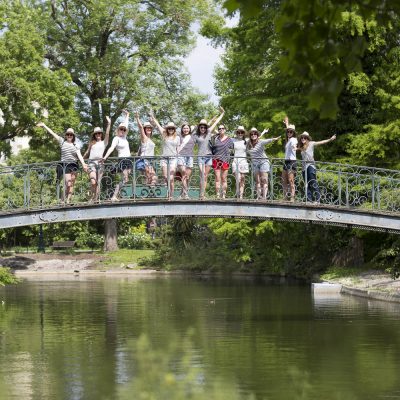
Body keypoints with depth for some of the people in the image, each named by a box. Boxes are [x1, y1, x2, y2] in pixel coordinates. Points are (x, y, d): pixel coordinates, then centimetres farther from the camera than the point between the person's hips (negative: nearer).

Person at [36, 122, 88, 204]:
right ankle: (62, 200, -3)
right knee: (68, 184, -14)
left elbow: (79, 156, 1)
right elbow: (52, 133, 10)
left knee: (72, 185, -2)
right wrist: (44, 125, 10)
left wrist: (83, 164, -15)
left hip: (74, 165, 3)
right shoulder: (62, 142, 9)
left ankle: (68, 200, 0)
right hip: (65, 165, -3)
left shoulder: (75, 146, 13)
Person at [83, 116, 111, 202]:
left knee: (98, 182, -4)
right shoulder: (92, 143, 20)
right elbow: (87, 152, 30)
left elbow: (107, 134, 0)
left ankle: (96, 199, -2)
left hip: (100, 162, 0)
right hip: (92, 162, 0)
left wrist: (109, 124, -7)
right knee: (93, 182, -17)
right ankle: (92, 197, -3)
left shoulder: (104, 142, 15)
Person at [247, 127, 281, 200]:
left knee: (264, 180, -10)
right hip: (254, 163, 5)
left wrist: (274, 139, -44)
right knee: (257, 181, 5)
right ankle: (258, 196, 6)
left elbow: (268, 141, -28)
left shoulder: (261, 142, -11)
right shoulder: (249, 144, 4)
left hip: (263, 162, -5)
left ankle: (264, 196, -14)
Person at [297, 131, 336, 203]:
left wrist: (330, 139, -10)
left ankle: (318, 200, -13)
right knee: (307, 185, 4)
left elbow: (321, 142, -4)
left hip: (310, 165, -6)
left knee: (313, 183, -11)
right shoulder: (301, 147, 16)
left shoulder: (311, 144, 2)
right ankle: (309, 200, 5)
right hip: (304, 167, 6)